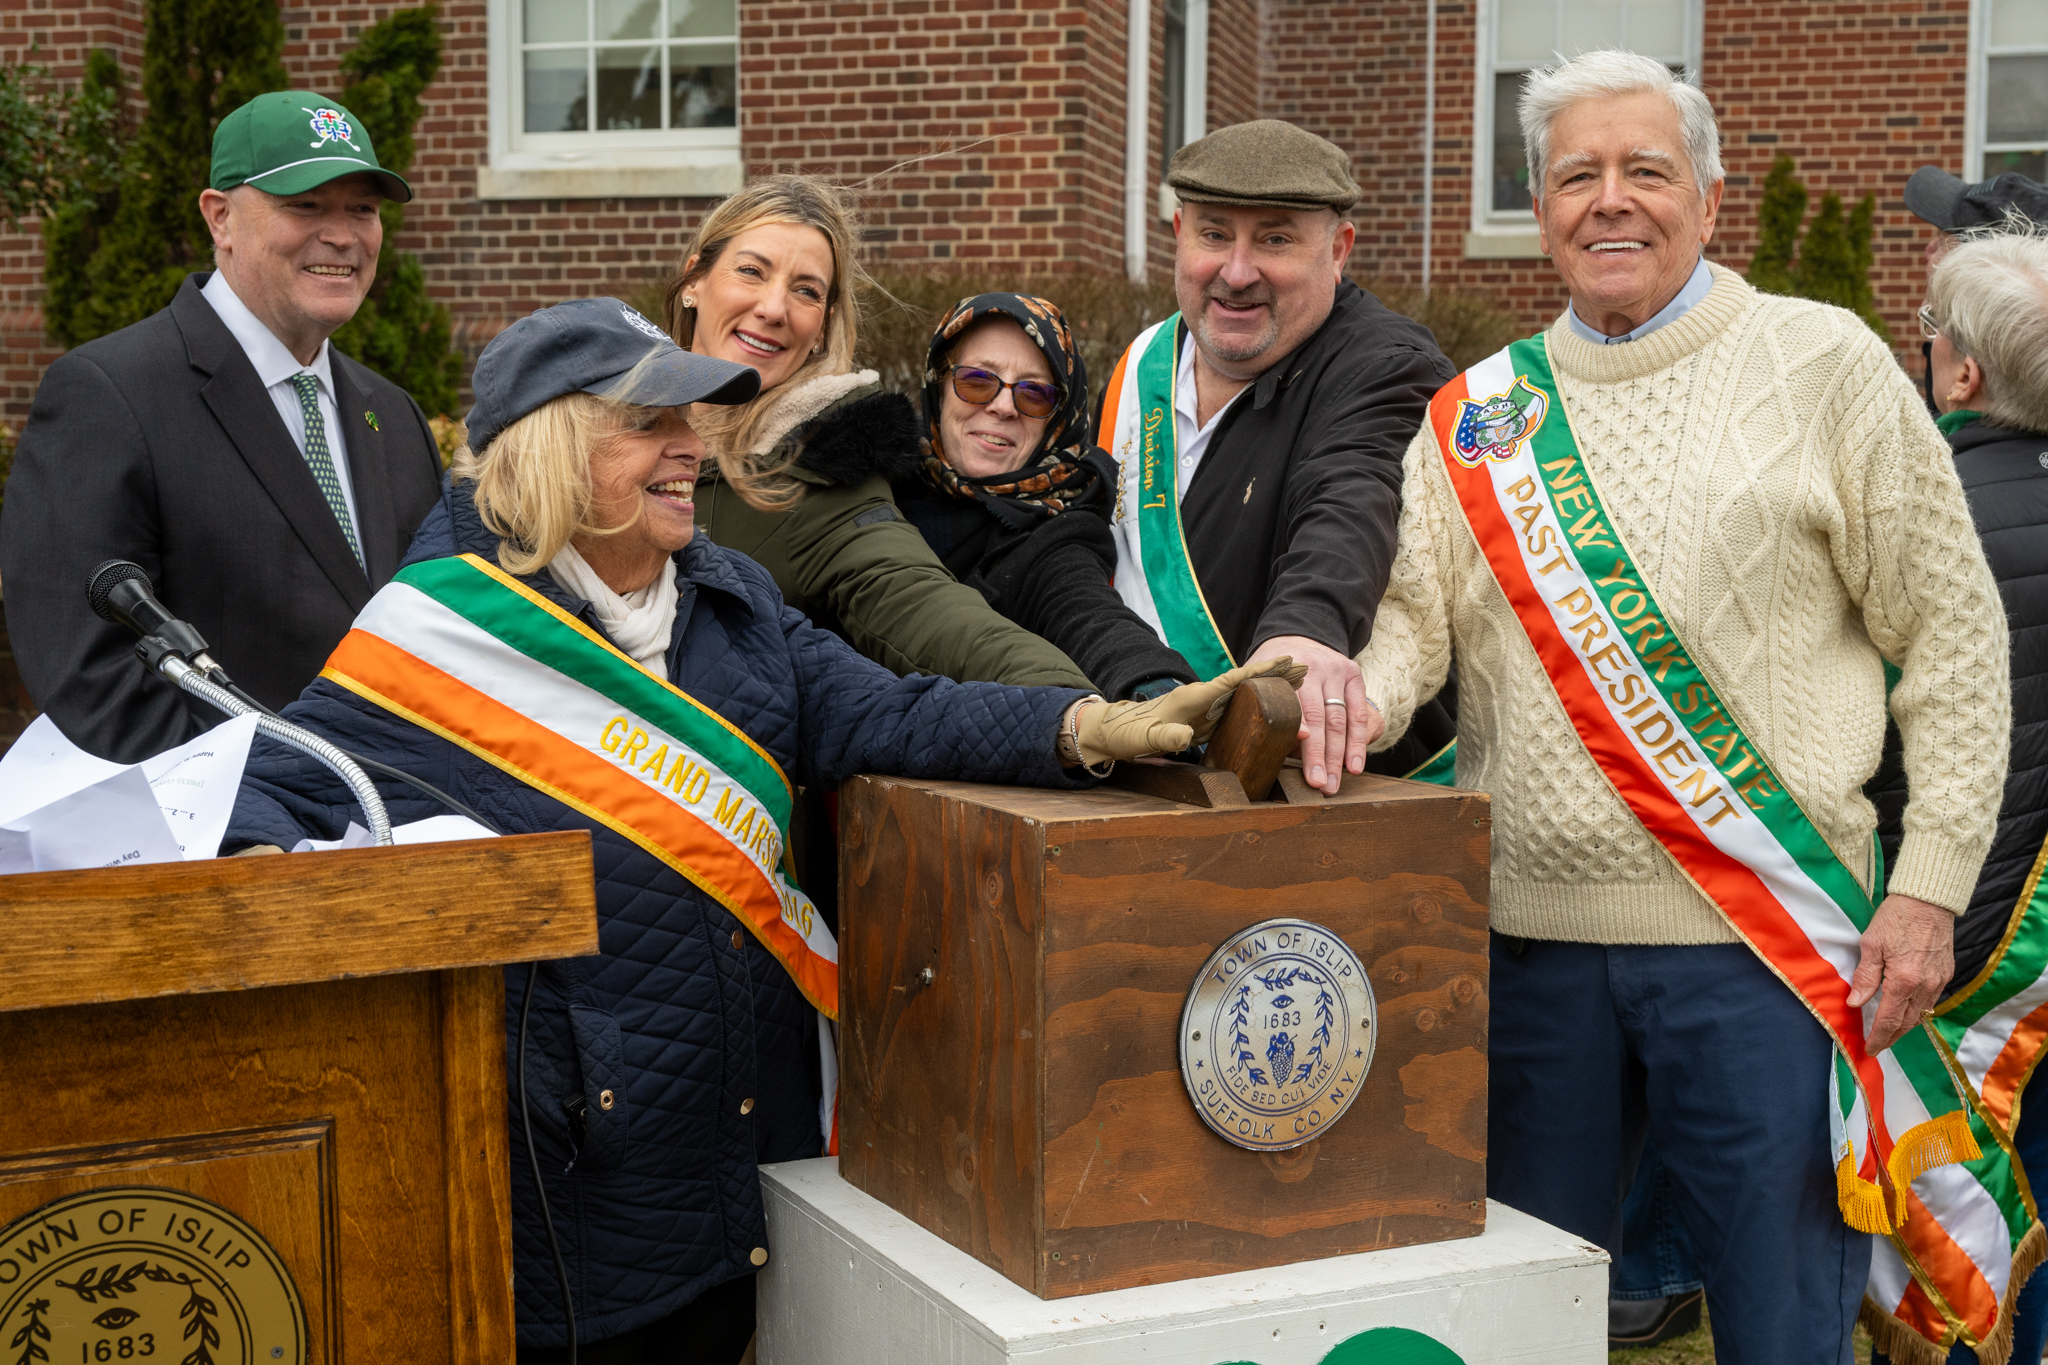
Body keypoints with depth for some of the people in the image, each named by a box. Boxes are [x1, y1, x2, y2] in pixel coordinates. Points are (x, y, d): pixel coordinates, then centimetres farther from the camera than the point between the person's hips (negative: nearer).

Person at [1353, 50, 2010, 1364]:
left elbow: (1953, 634, 1)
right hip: (1533, 931, 3)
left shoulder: (1821, 362, 1)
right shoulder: (1481, 414, 10)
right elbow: (1412, 607, 0)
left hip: (1765, 936, -3)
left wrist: (1929, 885, -6)